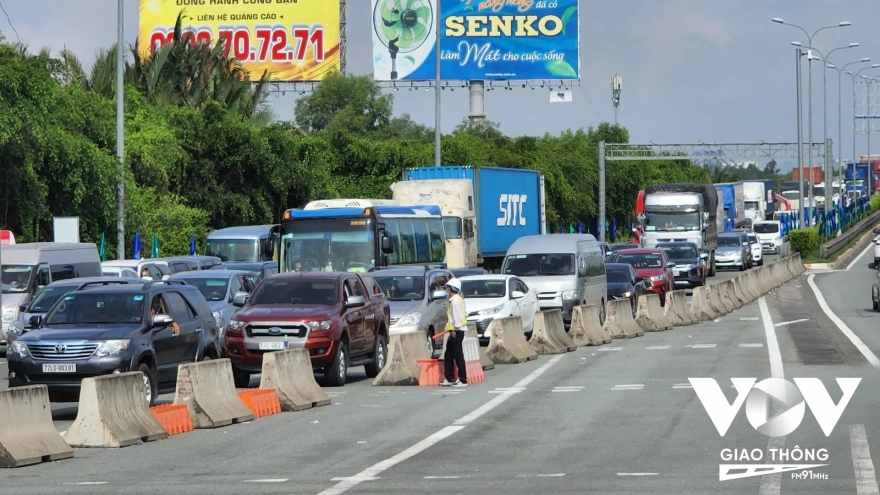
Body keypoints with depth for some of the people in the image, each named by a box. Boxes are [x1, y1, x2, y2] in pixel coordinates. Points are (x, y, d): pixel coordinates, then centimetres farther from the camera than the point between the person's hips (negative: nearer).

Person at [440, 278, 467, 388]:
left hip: (456, 331, -11)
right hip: (455, 330, 11)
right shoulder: (455, 300, 16)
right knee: (449, 355, 15)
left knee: (458, 355, -8)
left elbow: (457, 316, -21)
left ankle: (463, 380, -7)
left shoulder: (455, 301, -15)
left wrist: (455, 329, -19)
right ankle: (449, 379, 20)